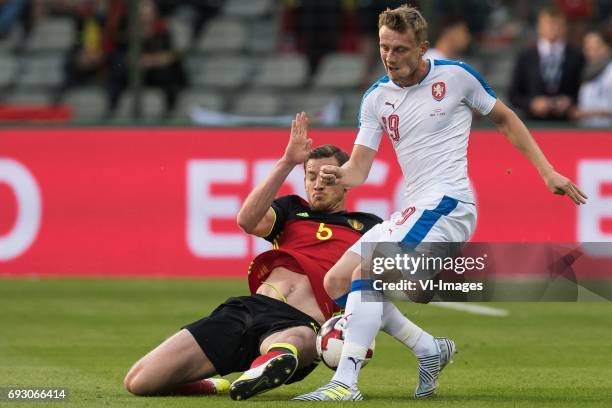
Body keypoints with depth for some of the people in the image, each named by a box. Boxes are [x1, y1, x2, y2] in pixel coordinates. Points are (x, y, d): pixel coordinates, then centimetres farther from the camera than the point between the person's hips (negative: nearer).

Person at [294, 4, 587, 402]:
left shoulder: (455, 76, -4)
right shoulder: (376, 98, 9)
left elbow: (505, 119, 10)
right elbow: (360, 167, 6)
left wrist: (547, 171, 6)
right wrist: (340, 175, -19)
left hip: (447, 204, -8)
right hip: (412, 211, 8)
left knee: (366, 274, -25)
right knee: (336, 283, 2)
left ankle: (346, 382, -29)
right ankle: (430, 349, 11)